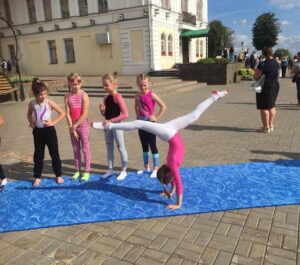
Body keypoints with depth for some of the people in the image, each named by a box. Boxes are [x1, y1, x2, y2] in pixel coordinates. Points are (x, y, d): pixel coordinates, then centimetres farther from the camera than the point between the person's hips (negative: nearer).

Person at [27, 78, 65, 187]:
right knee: (38, 155, 11)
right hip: (37, 131, 3)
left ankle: (59, 175, 21)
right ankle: (37, 177, 23)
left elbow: (62, 113, -9)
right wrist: (31, 122, 2)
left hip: (49, 130, -3)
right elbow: (29, 114, 19)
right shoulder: (32, 104, 0)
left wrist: (53, 122, -14)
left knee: (54, 154, 6)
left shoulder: (49, 103, -11)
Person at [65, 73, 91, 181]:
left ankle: (87, 171, 15)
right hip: (73, 127, 4)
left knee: (85, 149, 4)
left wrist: (75, 126, -14)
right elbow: (68, 113, -4)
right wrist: (72, 128, -9)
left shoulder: (84, 96, -12)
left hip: (83, 125, -4)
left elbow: (85, 114, -15)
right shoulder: (67, 96, -2)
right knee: (76, 149, 13)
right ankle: (78, 171, 25)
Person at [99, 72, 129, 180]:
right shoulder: (106, 97, 6)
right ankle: (110, 169, 27)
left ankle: (124, 171, 16)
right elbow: (104, 114, 14)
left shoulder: (118, 97, -16)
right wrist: (102, 110, -9)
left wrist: (111, 121, -23)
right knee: (109, 148, 14)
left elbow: (125, 114, -23)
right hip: (107, 125, 8)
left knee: (121, 148, 4)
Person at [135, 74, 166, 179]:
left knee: (153, 146, 2)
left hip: (150, 123, -6)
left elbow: (163, 106, -16)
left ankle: (155, 169, 12)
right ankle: (146, 167, 27)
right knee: (144, 146, 14)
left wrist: (156, 117, -14)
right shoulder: (138, 95, 4)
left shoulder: (151, 95, -13)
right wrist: (138, 116, 10)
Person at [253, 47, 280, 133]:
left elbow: (255, 77, -13)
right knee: (272, 106, 16)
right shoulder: (276, 63, 6)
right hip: (275, 85, 7)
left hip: (265, 87, -7)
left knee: (264, 107, 0)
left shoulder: (262, 64, -17)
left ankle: (266, 127, 2)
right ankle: (271, 125, 23)